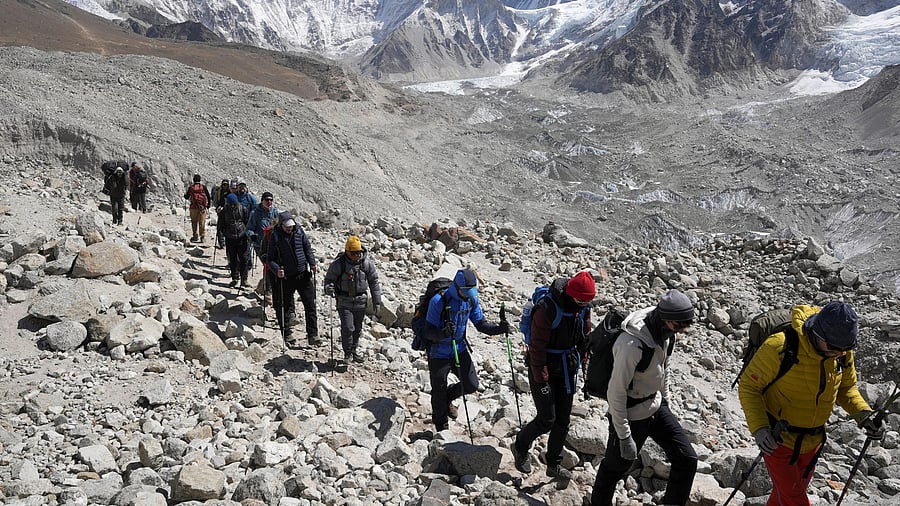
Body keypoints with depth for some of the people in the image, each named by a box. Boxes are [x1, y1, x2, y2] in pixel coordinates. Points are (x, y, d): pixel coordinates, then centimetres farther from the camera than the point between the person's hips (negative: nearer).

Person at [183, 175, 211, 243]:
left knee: (194, 222, 9)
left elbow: (186, 197, 10)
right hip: (203, 207, 0)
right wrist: (208, 205, 13)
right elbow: (208, 196, 1)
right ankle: (202, 236, -1)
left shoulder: (191, 187, 0)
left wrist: (185, 194, 33)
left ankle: (195, 236, 10)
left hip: (194, 207, 0)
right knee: (202, 222, 3)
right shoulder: (203, 186, -1)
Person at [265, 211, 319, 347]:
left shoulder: (299, 231, 0)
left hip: (303, 274, 3)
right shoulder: (275, 236, -7)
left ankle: (312, 335, 9)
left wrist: (312, 263, -4)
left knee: (310, 305, 2)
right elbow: (270, 259, -5)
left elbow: (308, 248, 10)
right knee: (285, 307, 6)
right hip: (285, 277, -2)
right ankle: (287, 336, 19)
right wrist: (276, 270, -24)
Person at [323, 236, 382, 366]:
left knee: (357, 329, 12)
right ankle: (347, 353, 10)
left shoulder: (367, 263, -4)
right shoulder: (338, 263, -11)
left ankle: (355, 350, 32)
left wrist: (376, 301, 5)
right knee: (347, 328, -9)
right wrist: (329, 288, -25)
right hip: (344, 302, -2)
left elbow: (374, 282, 5)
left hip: (360, 302, 2)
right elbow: (329, 279, 0)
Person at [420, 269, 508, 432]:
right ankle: (442, 429, 29)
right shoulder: (438, 301, -24)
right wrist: (442, 334, -44)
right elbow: (429, 332, -22)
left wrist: (498, 328, -16)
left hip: (459, 349, 5)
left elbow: (481, 323, 2)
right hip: (439, 353, -5)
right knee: (439, 393, 7)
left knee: (471, 385, 3)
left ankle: (448, 397, 34)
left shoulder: (471, 299, -6)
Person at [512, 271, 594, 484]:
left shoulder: (582, 309, -2)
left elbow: (585, 338, 12)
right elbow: (537, 347, -21)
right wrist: (541, 380, -20)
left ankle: (554, 464, 23)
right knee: (547, 419, -6)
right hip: (544, 369, -6)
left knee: (563, 420, 8)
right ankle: (520, 447, 21)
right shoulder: (547, 309, -24)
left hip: (566, 370, 7)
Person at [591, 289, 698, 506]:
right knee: (615, 467, 14)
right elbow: (616, 393, -27)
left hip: (656, 406, 7)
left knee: (687, 460, 7)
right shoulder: (632, 346, -34)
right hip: (630, 415, -7)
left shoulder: (664, 332, -9)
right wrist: (624, 437, -21)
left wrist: (664, 399, 21)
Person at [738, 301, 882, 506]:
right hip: (777, 439, -5)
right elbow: (748, 387, -19)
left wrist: (863, 415, -12)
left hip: (812, 441, 6)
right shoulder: (779, 347, -29)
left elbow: (846, 388, 8)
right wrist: (759, 428, -31)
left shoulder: (843, 353, -10)